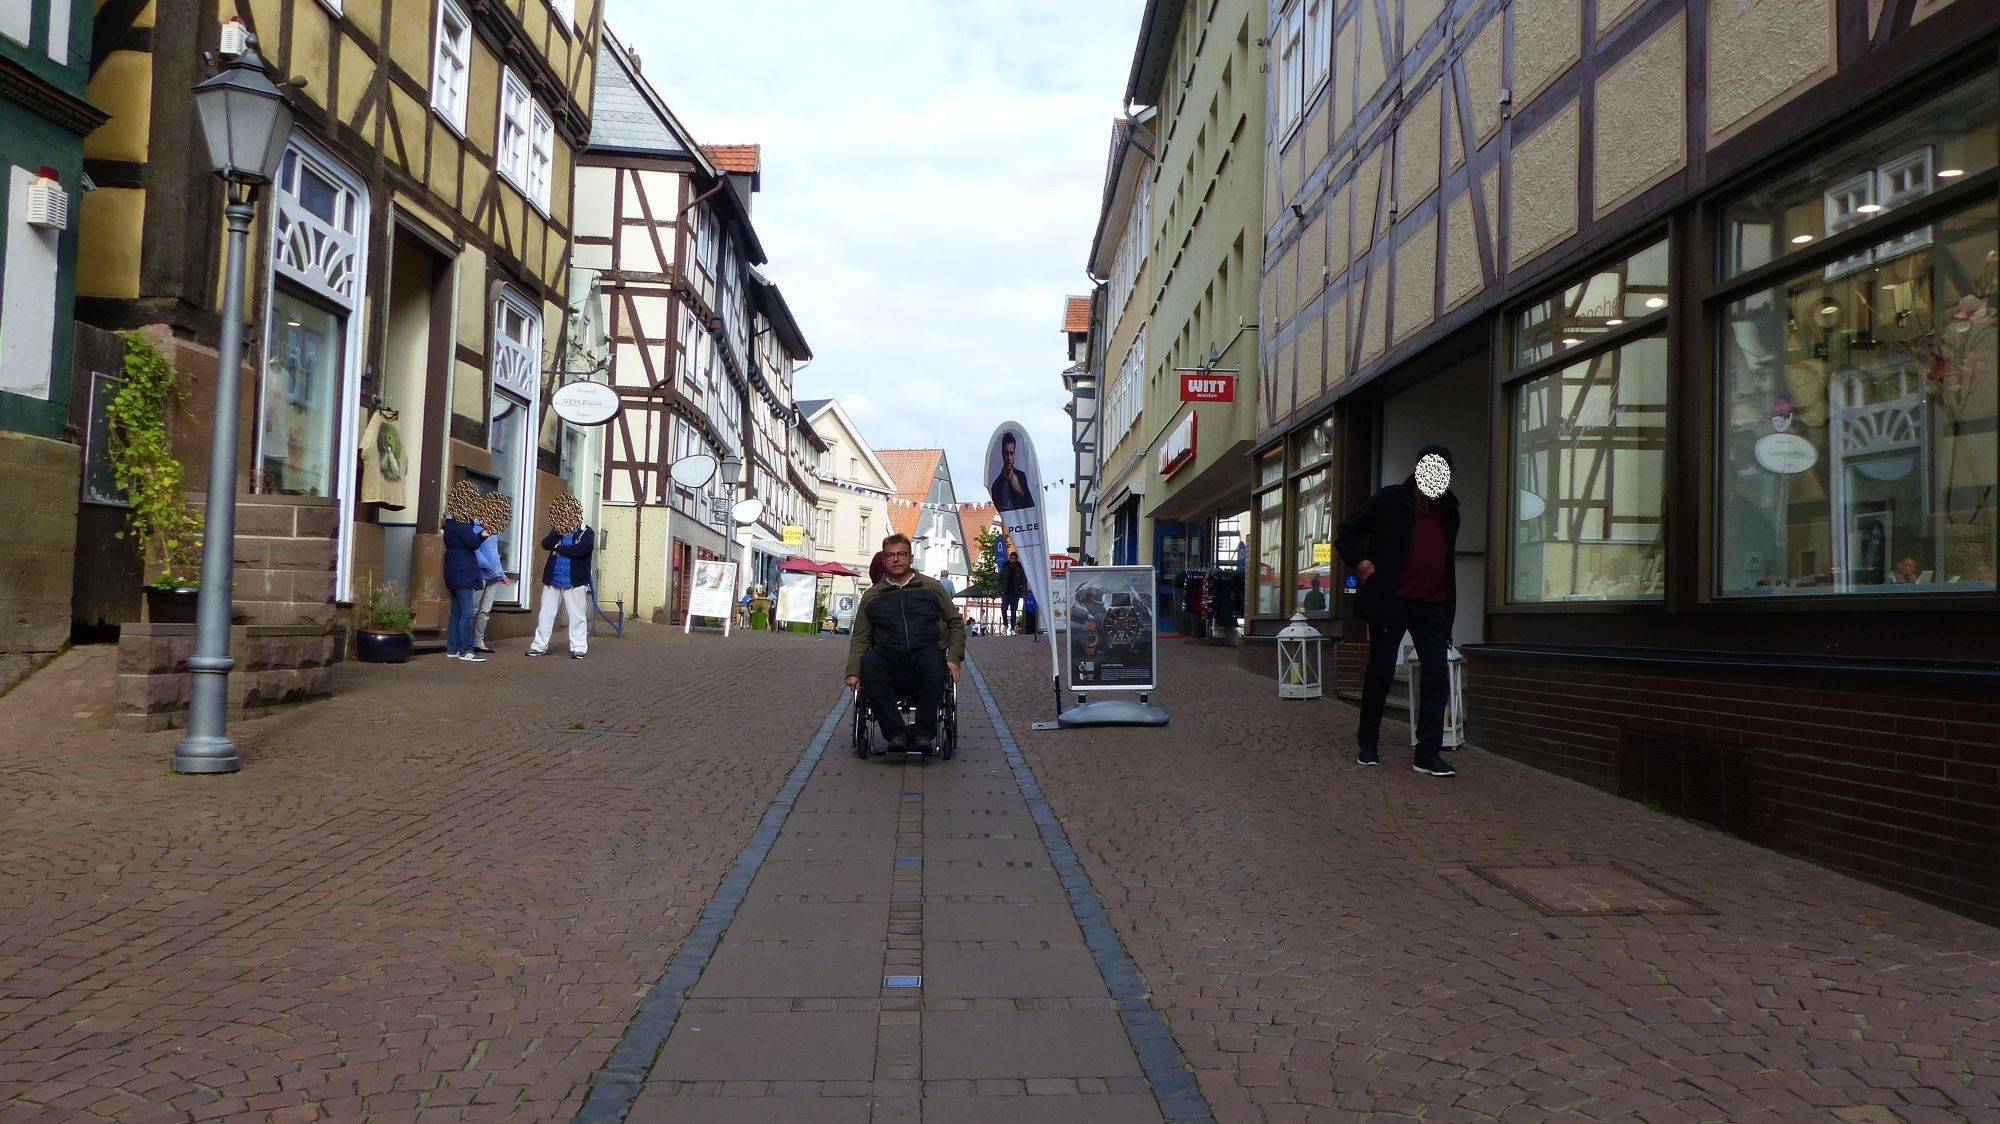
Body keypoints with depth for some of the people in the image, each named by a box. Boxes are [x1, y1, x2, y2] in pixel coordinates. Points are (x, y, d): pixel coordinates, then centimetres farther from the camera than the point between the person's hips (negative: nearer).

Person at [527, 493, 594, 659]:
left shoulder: (587, 532, -2)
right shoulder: (558, 531, 13)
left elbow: (580, 549, -20)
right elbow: (545, 544, -3)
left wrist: (559, 548, -9)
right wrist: (559, 531, -13)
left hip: (575, 581, -4)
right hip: (552, 580, 5)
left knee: (577, 617, 0)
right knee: (546, 614, 8)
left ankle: (578, 648, 5)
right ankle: (539, 646, 15)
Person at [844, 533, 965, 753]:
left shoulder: (932, 587, 18)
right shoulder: (872, 596, 21)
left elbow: (956, 624, 17)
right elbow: (860, 637, 16)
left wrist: (954, 658, 2)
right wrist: (853, 672, 1)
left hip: (926, 651, -1)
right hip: (889, 657, 1)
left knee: (933, 660, -37)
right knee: (869, 661, -33)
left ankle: (924, 732, -30)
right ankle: (896, 732, -33)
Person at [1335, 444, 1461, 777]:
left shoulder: (1449, 511, 11)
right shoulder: (1389, 500, -3)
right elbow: (1347, 533, 2)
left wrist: (1449, 606, 15)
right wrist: (1361, 563, -12)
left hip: (1433, 606, 4)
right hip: (1390, 602, -4)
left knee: (1437, 677, -4)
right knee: (1380, 673, 5)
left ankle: (1428, 753, -1)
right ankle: (1367, 745, 18)